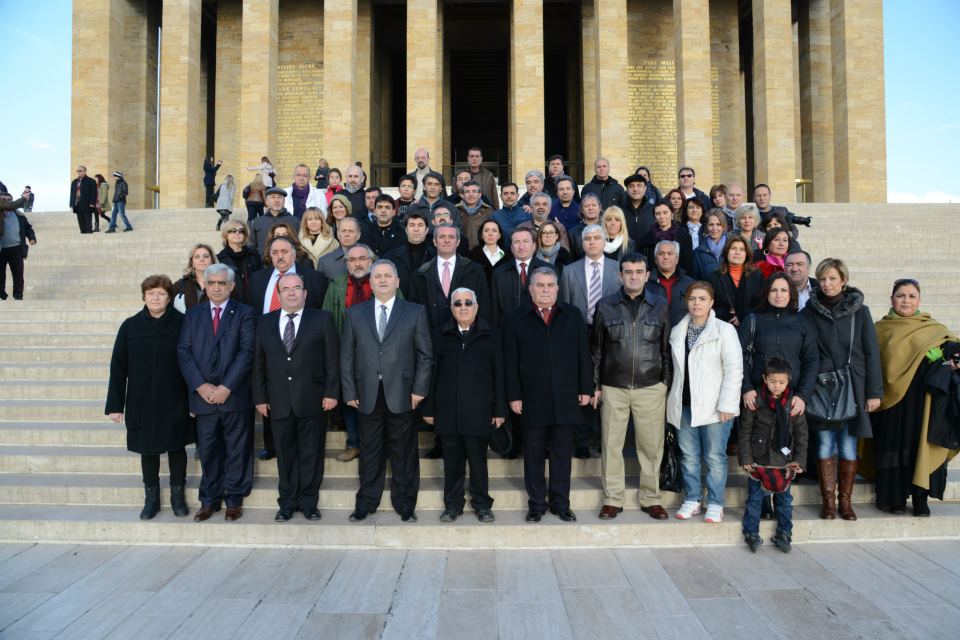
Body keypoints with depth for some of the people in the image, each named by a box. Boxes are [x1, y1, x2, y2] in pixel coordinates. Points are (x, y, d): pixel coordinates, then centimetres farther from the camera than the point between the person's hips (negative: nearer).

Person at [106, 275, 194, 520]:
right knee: (148, 449, 13)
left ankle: (178, 495, 27)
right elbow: (118, 368, -1)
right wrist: (115, 405, -3)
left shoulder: (182, 324, -7)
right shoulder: (130, 326, -3)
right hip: (141, 403, 2)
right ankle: (151, 498, 28)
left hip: (175, 402, -1)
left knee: (177, 447, 10)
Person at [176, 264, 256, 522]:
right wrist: (201, 386, -10)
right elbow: (183, 352, 3)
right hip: (203, 395, 3)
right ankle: (209, 500, 21)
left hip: (235, 395, -2)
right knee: (208, 450, 9)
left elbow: (246, 353, -8)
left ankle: (234, 500, 18)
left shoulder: (245, 314, 1)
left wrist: (226, 387, -15)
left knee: (237, 450, 6)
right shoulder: (193, 315, 11)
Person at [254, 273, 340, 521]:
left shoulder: (322, 320, 1)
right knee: (285, 453, 9)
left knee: (311, 453, 6)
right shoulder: (266, 322, 10)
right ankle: (287, 502, 20)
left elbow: (332, 360, -1)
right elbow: (259, 363, 9)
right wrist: (260, 397, 4)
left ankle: (308, 502, 18)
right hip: (279, 401, 2)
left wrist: (331, 392, -7)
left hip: (312, 399, -2)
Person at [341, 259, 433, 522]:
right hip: (368, 394, 1)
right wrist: (349, 392, 1)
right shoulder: (355, 313, 9)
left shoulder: (415, 312, 5)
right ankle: (366, 502, 22)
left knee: (404, 451, 6)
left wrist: (419, 389, -5)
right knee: (370, 451, 9)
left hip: (402, 394, -1)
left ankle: (405, 503, 19)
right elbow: (347, 356, 8)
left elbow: (425, 354, 3)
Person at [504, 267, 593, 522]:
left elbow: (583, 355, 7)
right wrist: (514, 396, -4)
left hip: (566, 399, 1)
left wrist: (586, 389, 3)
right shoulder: (516, 320, 4)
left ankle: (561, 503, 20)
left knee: (562, 453, 8)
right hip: (532, 400, -1)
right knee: (533, 454, 7)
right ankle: (536, 503, 19)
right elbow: (511, 362, 1)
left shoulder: (573, 316, 8)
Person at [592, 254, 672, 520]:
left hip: (651, 388, 0)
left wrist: (667, 383, 5)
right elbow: (596, 349, 7)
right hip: (613, 388, 0)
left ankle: (651, 499, 18)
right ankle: (613, 499, 15)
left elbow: (667, 348, 9)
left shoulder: (660, 306, 5)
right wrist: (594, 385, 4)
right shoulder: (605, 306, 3)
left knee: (651, 445, 4)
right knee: (611, 445, 3)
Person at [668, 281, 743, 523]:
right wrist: (675, 399, 9)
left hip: (713, 406, -5)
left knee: (715, 457, 1)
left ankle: (715, 504, 12)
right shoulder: (677, 332, 11)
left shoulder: (724, 331, -6)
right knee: (688, 456, 10)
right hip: (684, 404, 5)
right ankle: (691, 500, 22)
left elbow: (734, 369, -10)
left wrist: (727, 404, -15)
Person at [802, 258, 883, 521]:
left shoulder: (860, 311, 2)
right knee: (825, 444, 2)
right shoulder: (810, 312, 2)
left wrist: (874, 391, -2)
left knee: (848, 446, 3)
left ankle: (845, 500, 17)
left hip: (853, 387, 0)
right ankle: (828, 500, 12)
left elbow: (871, 352, 2)